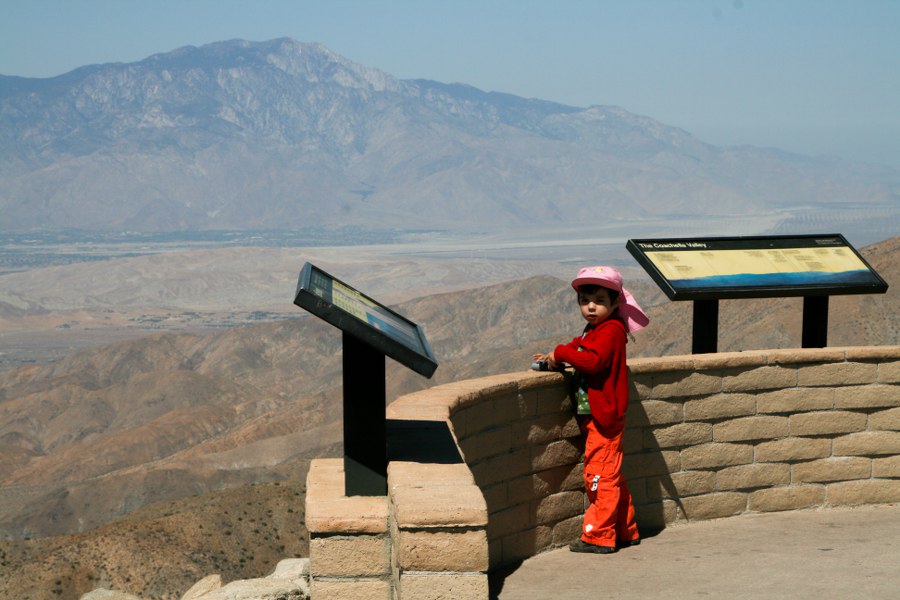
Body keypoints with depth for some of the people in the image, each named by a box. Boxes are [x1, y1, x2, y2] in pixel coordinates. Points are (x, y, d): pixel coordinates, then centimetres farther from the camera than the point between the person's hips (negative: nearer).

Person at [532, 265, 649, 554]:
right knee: (611, 476, 16)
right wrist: (553, 357, 9)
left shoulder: (610, 331, -16)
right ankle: (626, 531, 25)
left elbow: (593, 360, -29)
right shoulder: (593, 331, 16)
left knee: (600, 475, -7)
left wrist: (560, 352, -21)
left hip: (604, 416, -11)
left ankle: (599, 537, -3)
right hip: (597, 414, 11)